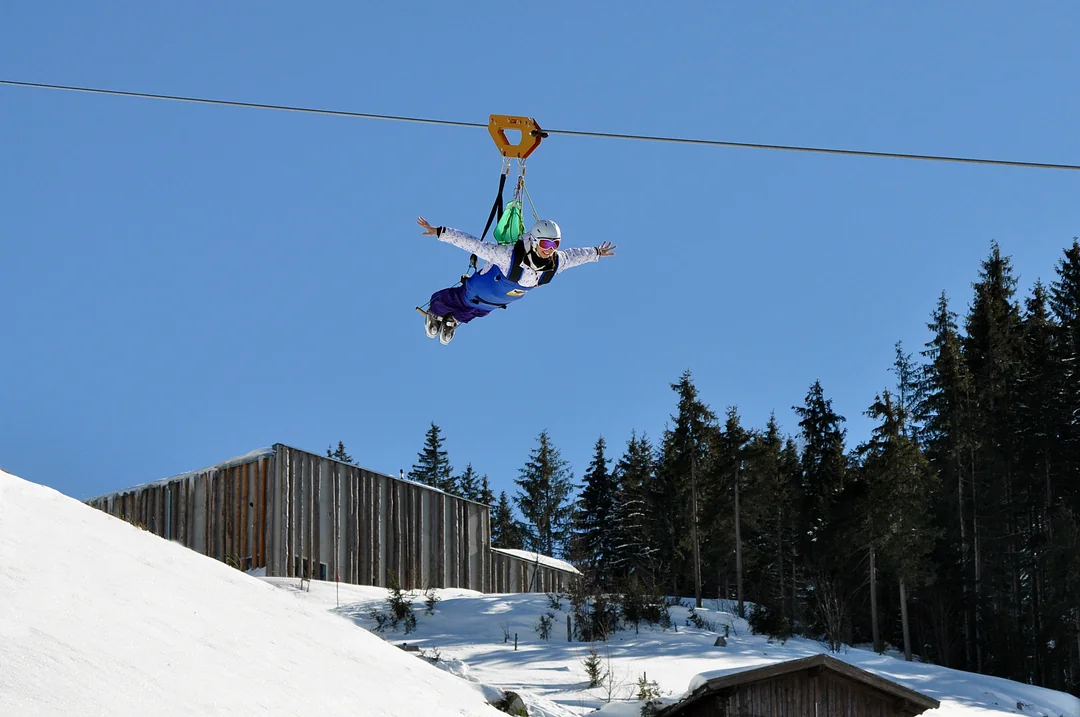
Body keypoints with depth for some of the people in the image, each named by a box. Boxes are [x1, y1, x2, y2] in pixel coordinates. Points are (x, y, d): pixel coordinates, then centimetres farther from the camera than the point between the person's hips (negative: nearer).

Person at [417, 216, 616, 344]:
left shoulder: (556, 263, -33)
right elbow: (474, 244, -46)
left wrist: (597, 253, 9)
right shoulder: (509, 255, -50)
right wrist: (440, 232, -49)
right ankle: (434, 313, 65)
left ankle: (452, 321, 69)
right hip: (475, 295, -4)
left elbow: (574, 255, -10)